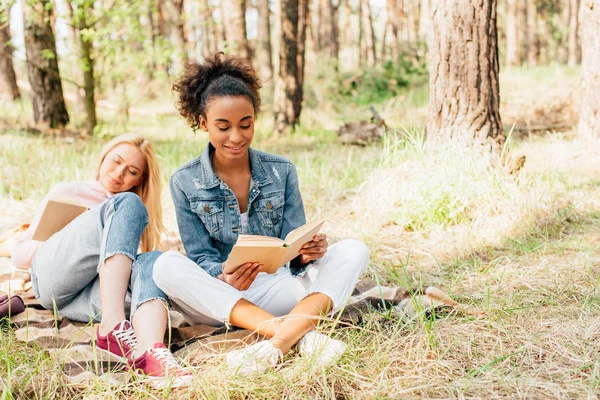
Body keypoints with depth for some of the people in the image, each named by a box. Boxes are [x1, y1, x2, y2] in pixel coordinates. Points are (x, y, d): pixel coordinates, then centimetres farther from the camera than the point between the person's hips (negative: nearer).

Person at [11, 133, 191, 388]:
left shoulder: (137, 215, 31)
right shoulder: (67, 193, 26)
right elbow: (19, 254, 21)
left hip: (93, 297, 2)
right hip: (52, 276, -2)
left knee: (152, 260, -30)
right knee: (128, 204, -23)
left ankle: (150, 350, -58)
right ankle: (112, 326, -42)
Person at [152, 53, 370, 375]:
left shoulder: (281, 172, 4)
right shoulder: (185, 182, 0)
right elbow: (200, 256, -3)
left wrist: (307, 252, -23)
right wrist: (224, 279, -27)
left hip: (275, 291, 2)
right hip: (218, 302, -1)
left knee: (353, 250, -17)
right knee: (167, 266, -31)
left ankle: (279, 341, -42)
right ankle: (300, 335, -39)